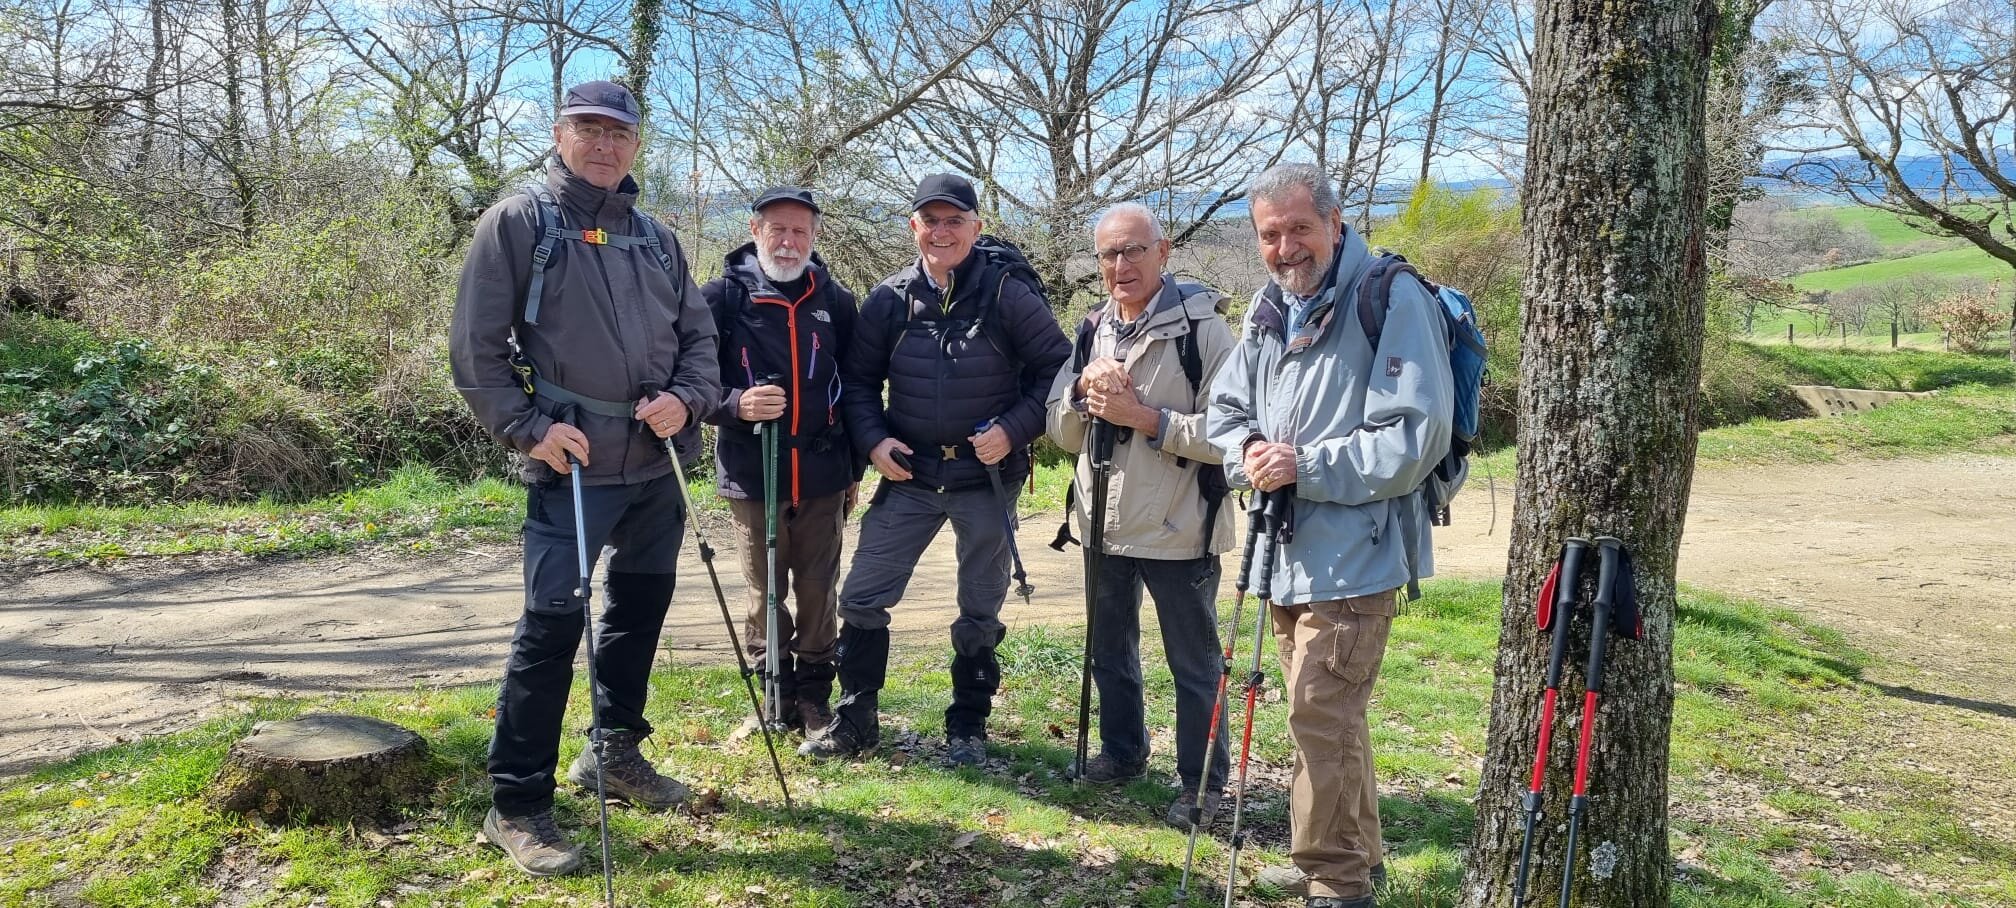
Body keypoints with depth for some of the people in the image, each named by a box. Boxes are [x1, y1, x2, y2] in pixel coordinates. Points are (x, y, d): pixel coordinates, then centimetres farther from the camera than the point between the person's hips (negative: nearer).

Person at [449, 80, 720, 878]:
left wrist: (686, 398, -5)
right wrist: (528, 429, -15)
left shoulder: (656, 237, 14)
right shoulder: (518, 222, -2)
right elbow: (476, 346, -6)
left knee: (641, 607, 15)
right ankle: (516, 805, 1)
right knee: (552, 622, -9)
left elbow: (698, 335, 15)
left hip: (656, 466, 6)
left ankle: (615, 752, 33)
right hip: (572, 467, -6)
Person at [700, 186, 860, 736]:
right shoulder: (721, 298, -3)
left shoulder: (835, 301, 5)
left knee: (818, 591, 9)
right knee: (764, 594, 9)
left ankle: (814, 694, 24)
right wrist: (736, 403, -23)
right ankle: (775, 696, 25)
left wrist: (856, 468, 14)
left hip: (822, 476, 2)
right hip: (751, 476, -1)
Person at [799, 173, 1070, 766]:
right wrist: (873, 440, -7)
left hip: (987, 478, -2)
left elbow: (1056, 368, -5)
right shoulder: (889, 299, -1)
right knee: (861, 597, 1)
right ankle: (855, 720, 18)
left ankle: (967, 728, 27)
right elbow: (859, 379, 8)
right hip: (908, 475, 2)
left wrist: (1013, 430, -16)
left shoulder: (1009, 294, -9)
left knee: (980, 611, 10)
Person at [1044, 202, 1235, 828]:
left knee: (1193, 664, 6)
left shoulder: (1201, 329, -13)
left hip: (1178, 531, -6)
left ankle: (1202, 783, 21)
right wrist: (1086, 389, -11)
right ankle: (1122, 752, 40)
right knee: (1110, 651, 21)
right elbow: (1061, 431, 8)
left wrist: (1144, 416, -24)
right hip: (1106, 524, 7)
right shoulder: (1093, 330, 8)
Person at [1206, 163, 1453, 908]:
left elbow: (1415, 436, -21)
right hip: (1288, 551, 8)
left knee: (1320, 718, -5)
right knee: (1328, 715, 19)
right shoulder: (1269, 309, 9)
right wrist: (1248, 453, -8)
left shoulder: (1391, 300, -15)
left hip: (1353, 556, -8)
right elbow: (1225, 410, 14)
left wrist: (1305, 467, -20)